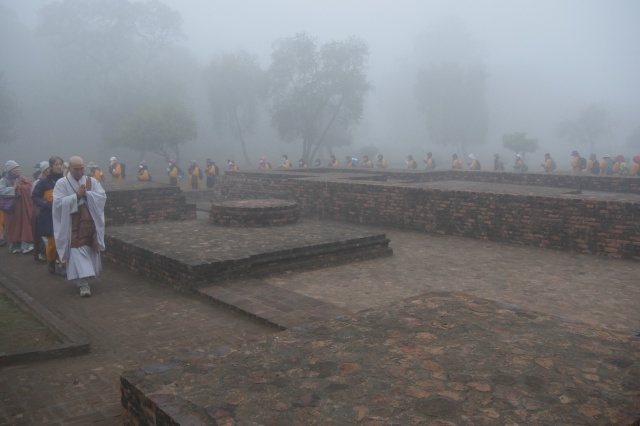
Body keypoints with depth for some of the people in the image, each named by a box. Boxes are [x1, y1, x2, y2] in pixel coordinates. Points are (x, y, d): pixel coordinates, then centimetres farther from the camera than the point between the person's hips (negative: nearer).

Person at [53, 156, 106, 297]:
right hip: (72, 226, -3)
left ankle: (82, 278, 30)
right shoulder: (61, 183, -2)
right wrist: (77, 195, -19)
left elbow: (102, 197, -5)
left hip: (90, 224, 3)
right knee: (77, 253, -8)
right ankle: (83, 284, -8)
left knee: (90, 252, 10)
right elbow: (58, 203, -13)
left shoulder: (92, 181, 6)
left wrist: (87, 193, -17)